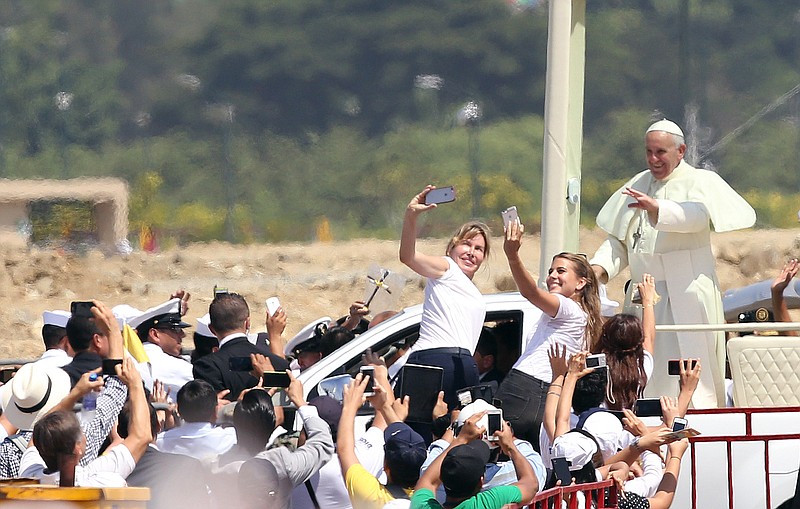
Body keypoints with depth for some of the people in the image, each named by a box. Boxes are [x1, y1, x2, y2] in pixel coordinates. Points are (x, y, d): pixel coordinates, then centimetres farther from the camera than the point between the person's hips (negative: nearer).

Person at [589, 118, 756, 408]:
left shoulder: (700, 182, 0)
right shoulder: (639, 185, 18)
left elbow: (698, 215, -23)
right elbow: (618, 239, 17)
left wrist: (657, 207, -39)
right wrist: (600, 267, -1)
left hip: (685, 294, -6)